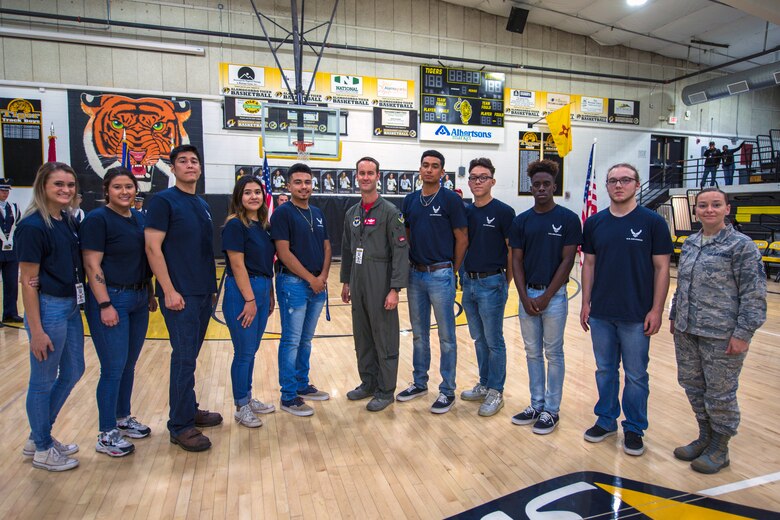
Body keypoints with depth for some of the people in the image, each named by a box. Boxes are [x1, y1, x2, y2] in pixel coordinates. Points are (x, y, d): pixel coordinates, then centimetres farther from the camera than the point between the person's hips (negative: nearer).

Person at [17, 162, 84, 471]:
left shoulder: (69, 220, 7)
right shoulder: (32, 226, -15)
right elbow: (28, 282, -16)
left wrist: (78, 304, 9)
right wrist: (36, 331, -17)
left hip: (71, 306, 8)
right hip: (49, 307, -8)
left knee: (73, 372, 18)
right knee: (43, 381, 7)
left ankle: (39, 436, 37)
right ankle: (42, 449, 26)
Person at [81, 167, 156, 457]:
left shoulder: (139, 218, 10)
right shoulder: (97, 219, -10)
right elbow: (92, 265, -14)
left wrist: (150, 294, 14)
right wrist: (105, 305, -18)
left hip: (138, 299, 7)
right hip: (111, 299, -7)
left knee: (129, 364, 15)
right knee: (114, 368, -1)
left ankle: (123, 419, 32)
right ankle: (106, 435, 13)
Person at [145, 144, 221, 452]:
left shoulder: (202, 205, 15)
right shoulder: (163, 201, -7)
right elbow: (152, 247, -13)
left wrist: (212, 286, 16)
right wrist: (169, 291, -17)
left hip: (204, 293, 7)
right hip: (180, 294, -7)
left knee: (190, 356, 15)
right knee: (184, 358, -3)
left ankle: (189, 409, 28)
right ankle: (181, 426, 8)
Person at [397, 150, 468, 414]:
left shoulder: (451, 199, -8)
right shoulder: (410, 200, 8)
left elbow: (462, 239, -5)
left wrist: (452, 271, 0)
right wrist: (411, 263, 8)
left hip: (440, 275, -5)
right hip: (415, 274, 6)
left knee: (446, 336, 4)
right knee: (419, 334, 16)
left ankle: (447, 390, 16)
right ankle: (420, 383, 30)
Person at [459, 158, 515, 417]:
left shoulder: (503, 212, -9)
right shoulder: (466, 211, 8)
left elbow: (513, 250, -7)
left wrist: (505, 283, -3)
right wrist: (462, 274, 7)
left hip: (492, 283, -6)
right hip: (469, 282, 6)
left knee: (494, 341, 4)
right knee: (479, 339, 16)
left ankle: (496, 392, 18)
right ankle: (484, 385, 30)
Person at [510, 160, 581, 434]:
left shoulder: (568, 219, -5)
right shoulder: (521, 221, 5)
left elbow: (567, 260, -8)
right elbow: (516, 260, 4)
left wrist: (546, 297, -12)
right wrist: (524, 297, -7)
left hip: (554, 295, -4)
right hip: (526, 295, 4)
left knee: (553, 353, 6)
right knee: (533, 352, 12)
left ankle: (551, 410, 19)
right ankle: (536, 405, 26)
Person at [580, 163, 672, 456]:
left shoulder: (652, 222, -5)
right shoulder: (594, 222, 5)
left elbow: (662, 267, -4)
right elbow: (589, 264, 8)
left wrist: (656, 309, -9)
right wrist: (586, 303, 5)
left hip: (636, 314, -3)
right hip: (600, 313, 3)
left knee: (636, 375, 9)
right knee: (605, 370, 15)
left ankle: (634, 429, 25)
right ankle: (606, 420, 31)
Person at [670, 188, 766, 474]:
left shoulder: (742, 245, -9)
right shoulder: (689, 243, 9)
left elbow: (754, 294, -11)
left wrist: (743, 333, -15)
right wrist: (674, 316, 17)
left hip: (722, 336, -6)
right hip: (686, 332, 6)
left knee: (720, 393, 6)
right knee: (693, 386, 16)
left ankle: (719, 449, 26)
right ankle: (705, 437, 36)